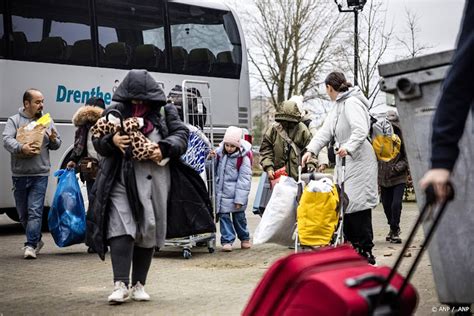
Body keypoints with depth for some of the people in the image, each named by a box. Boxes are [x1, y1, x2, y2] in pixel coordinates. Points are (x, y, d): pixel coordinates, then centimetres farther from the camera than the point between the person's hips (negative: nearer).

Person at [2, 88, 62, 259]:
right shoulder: (14, 120, 2)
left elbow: (57, 144, 15)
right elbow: (7, 140, -12)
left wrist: (53, 140, -9)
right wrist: (21, 148, -31)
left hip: (40, 174, 0)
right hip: (19, 174, 1)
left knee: (35, 211, -10)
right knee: (23, 213, 10)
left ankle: (31, 245, -8)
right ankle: (36, 240, 29)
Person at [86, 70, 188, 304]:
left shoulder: (164, 113, 9)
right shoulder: (115, 112, 9)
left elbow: (181, 135, 8)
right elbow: (97, 140, 9)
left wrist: (165, 148, -11)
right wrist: (111, 140, -13)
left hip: (153, 181, 1)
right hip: (121, 181, -1)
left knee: (149, 230, 5)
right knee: (121, 227, -12)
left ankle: (138, 284, 17)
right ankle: (121, 285, -12)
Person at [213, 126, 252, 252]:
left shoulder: (243, 157, -14)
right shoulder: (219, 152, 1)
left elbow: (244, 179, -14)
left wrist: (240, 198, -15)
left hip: (235, 193, -3)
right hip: (221, 192, 4)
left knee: (239, 216, 9)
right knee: (223, 216, 0)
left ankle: (244, 238, 28)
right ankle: (227, 240, 5)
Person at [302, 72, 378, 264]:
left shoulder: (352, 103, -10)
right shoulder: (338, 106, 21)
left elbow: (361, 130, -23)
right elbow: (326, 131, 18)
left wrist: (348, 147, -35)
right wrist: (311, 150, 7)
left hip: (358, 161, -10)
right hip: (344, 162, 10)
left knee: (357, 205, -11)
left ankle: (366, 253, -7)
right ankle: (354, 246, 12)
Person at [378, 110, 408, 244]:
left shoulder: (402, 138, -9)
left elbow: (408, 158, -6)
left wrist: (397, 168, -18)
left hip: (399, 178, -3)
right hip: (383, 178, 3)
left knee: (396, 204, -13)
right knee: (387, 205, 12)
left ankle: (394, 230, 4)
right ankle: (394, 229, 32)